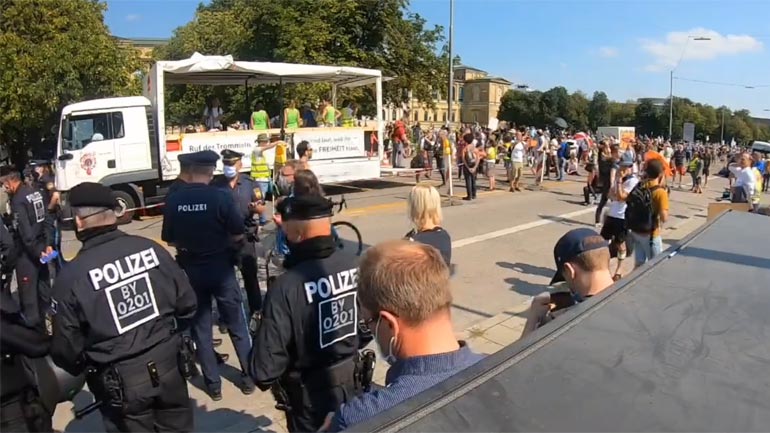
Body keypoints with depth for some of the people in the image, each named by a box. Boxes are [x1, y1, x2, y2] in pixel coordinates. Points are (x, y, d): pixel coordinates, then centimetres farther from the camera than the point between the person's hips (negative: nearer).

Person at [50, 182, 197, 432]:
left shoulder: (71, 276, -15)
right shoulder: (151, 249, -8)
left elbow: (67, 349, -8)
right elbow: (187, 305, -1)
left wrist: (80, 370, 15)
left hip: (121, 384, -2)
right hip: (169, 368, 3)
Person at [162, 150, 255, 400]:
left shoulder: (172, 201, -7)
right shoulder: (221, 197, -15)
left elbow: (169, 240, 1)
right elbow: (238, 235, -11)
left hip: (190, 270, 2)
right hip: (221, 268, -2)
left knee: (200, 328, 14)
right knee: (237, 325, 13)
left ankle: (213, 384, 21)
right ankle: (249, 377, 21)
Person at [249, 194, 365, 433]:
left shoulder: (286, 286, -30)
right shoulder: (355, 264, -15)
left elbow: (265, 368, -23)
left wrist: (264, 378, -2)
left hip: (313, 401, -4)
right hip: (355, 389, 5)